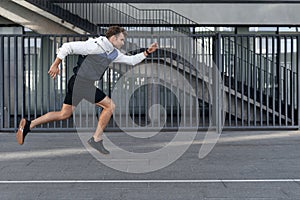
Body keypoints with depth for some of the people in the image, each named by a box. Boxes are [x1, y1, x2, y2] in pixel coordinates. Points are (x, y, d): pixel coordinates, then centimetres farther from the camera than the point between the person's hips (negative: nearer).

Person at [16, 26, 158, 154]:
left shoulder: (114, 53, 11)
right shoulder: (95, 46, -16)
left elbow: (131, 60, 23)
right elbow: (67, 47, -16)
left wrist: (147, 52, 13)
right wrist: (55, 65, -13)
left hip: (77, 83, 9)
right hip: (81, 82, -9)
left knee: (64, 114, 12)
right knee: (110, 105, -3)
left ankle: (28, 125, 11)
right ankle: (96, 139, 4)